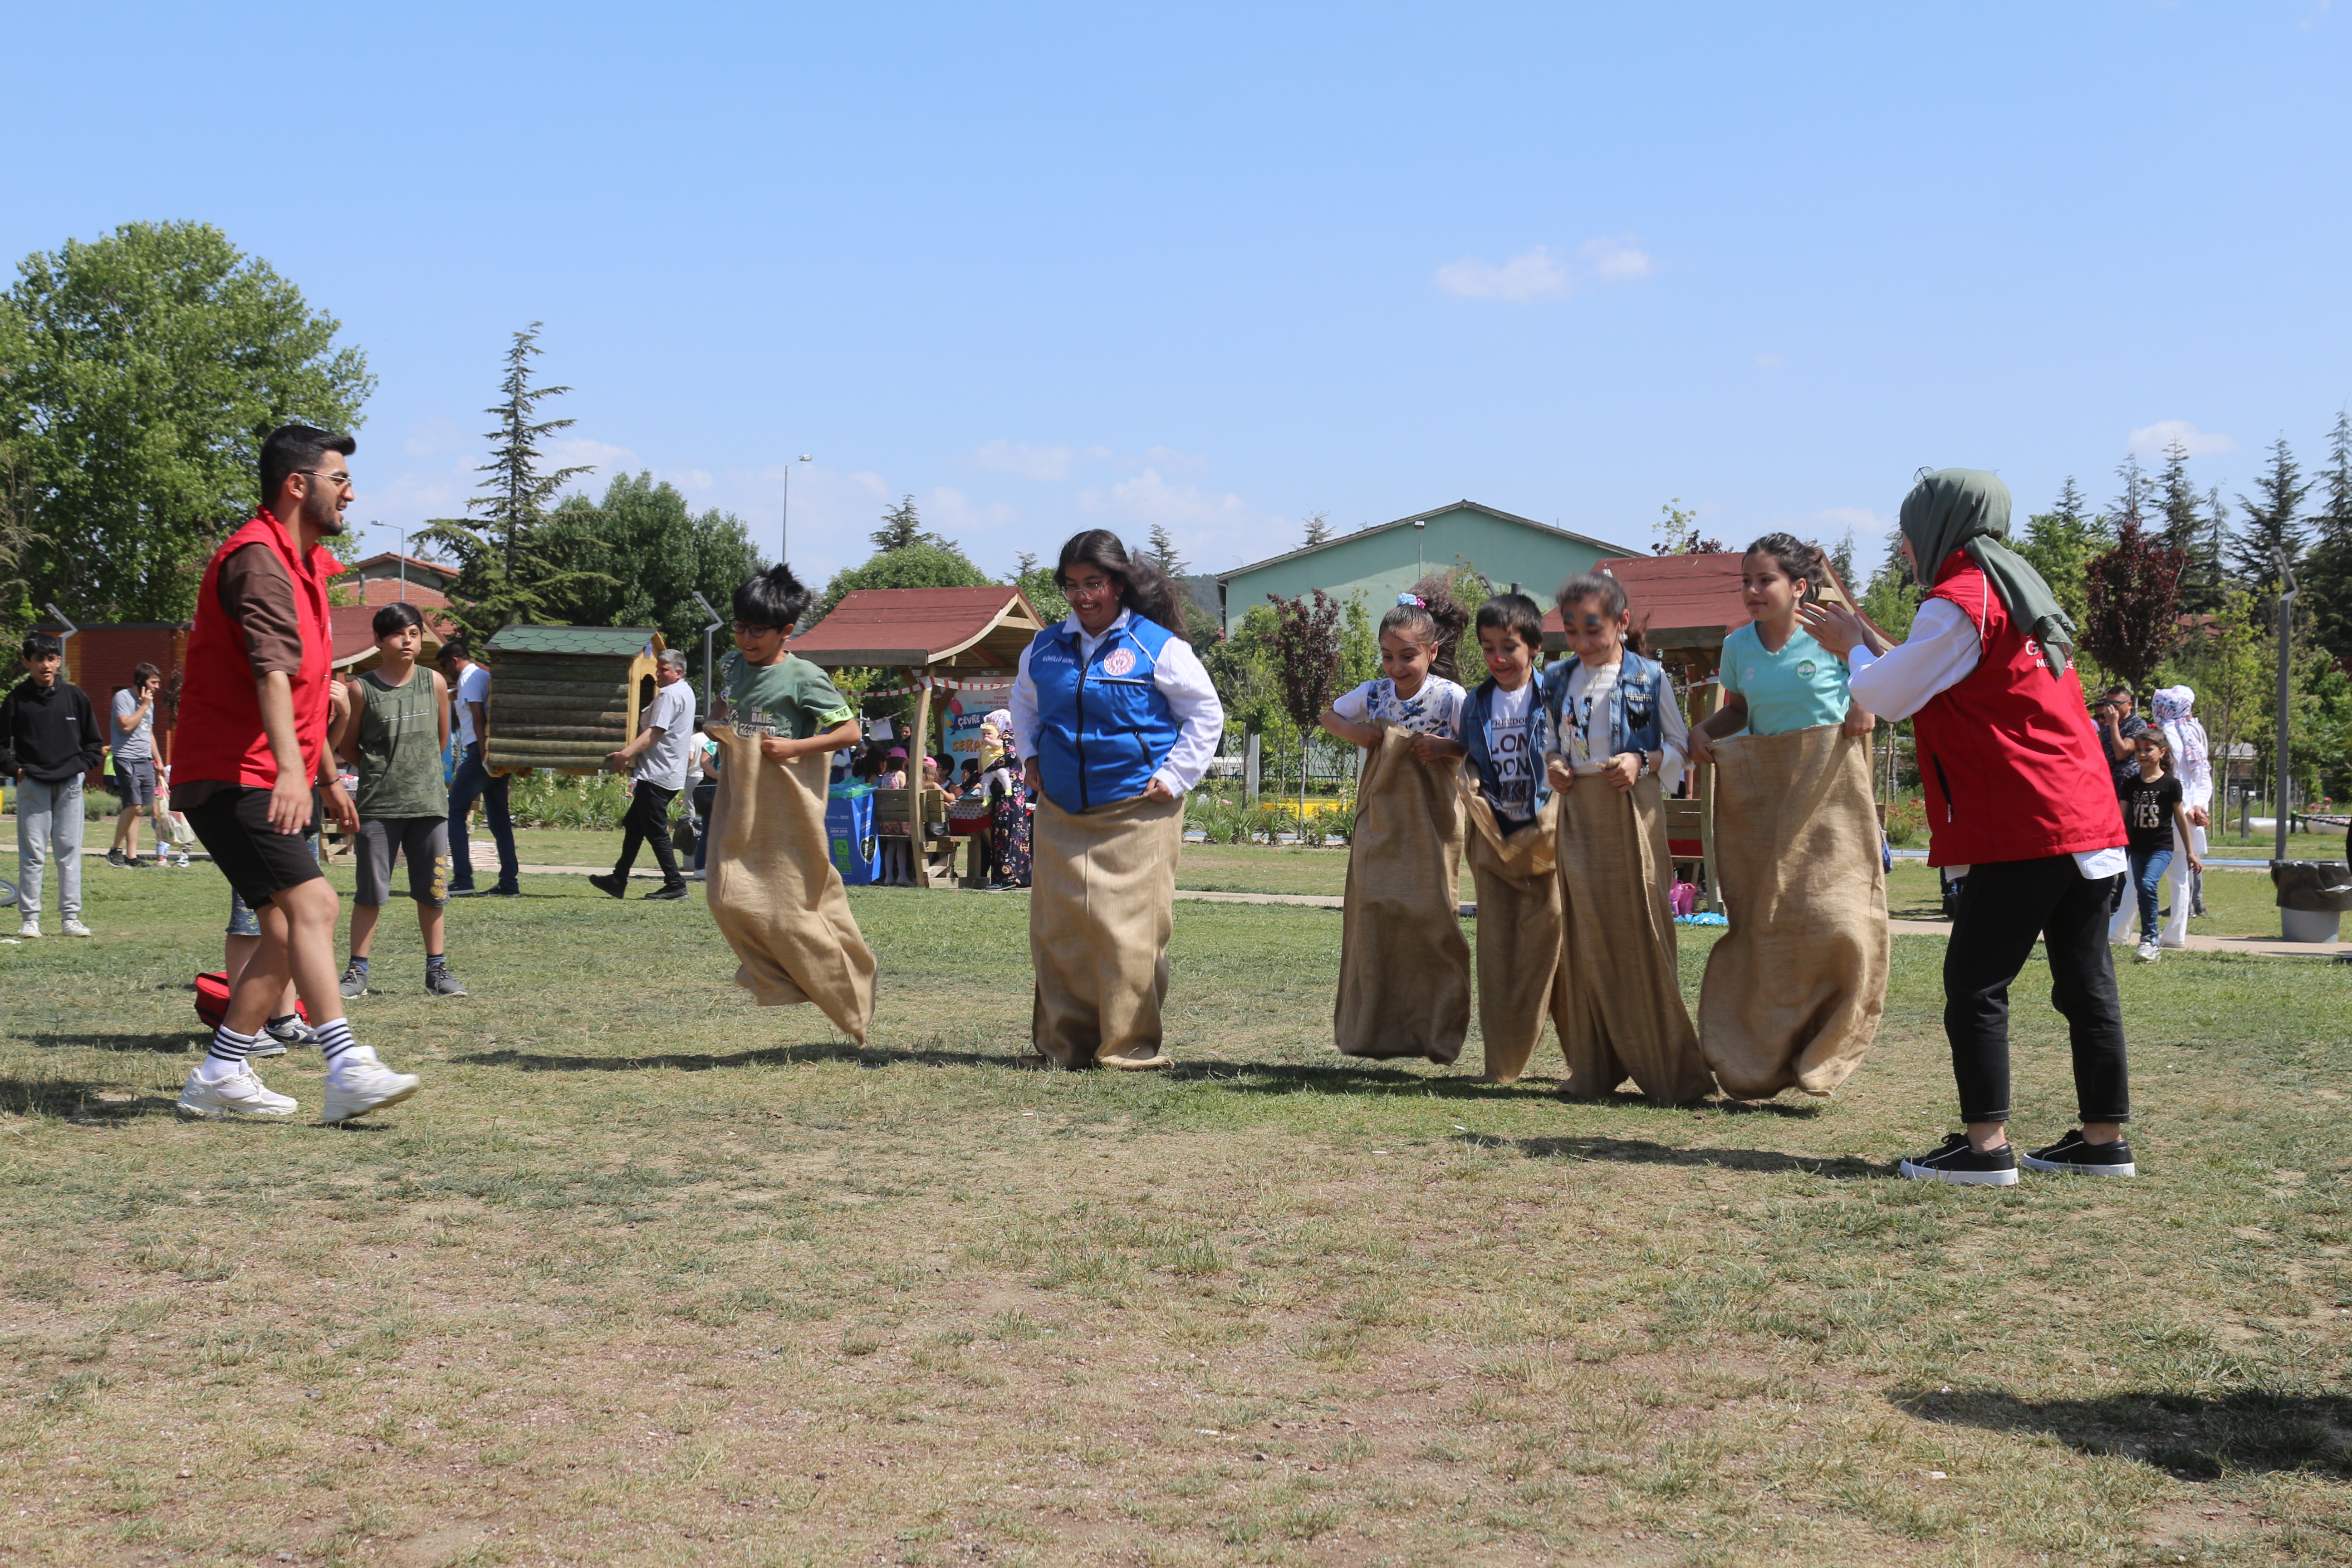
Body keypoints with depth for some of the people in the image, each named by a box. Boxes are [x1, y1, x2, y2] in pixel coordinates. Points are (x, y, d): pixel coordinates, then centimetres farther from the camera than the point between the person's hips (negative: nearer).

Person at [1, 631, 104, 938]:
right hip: (32, 785, -2)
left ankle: (71, 917, 7)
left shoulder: (74, 696, 6)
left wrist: (80, 766, 3)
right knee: (32, 854, -2)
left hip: (69, 785, 2)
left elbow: (94, 742, 15)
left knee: (70, 852, 3)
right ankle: (30, 918, 3)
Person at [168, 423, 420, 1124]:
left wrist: (330, 778, 31)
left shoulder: (304, 565, 18)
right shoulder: (258, 559, -15)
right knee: (312, 903, -22)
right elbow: (272, 671, -31)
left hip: (266, 782, 10)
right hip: (231, 774, -10)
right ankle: (348, 1071, -30)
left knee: (289, 930, 7)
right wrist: (291, 769, -43)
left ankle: (219, 1077, 13)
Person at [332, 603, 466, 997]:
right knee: (371, 892, 1)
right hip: (377, 805, -2)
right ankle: (357, 972, 10)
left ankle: (437, 971, 16)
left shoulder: (434, 683, 5)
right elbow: (345, 746, 6)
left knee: (433, 892, 7)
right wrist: (382, 770, 6)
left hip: (429, 802, 2)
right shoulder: (361, 688, -3)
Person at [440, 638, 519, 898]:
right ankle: (509, 883, 5)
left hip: (479, 752, -9)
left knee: (455, 813, -5)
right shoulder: (485, 676, 21)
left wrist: (484, 755, -20)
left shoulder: (470, 678, -6)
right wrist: (454, 694, 38)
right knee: (499, 818, 8)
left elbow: (478, 718, -15)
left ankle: (463, 880, -10)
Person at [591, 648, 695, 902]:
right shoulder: (686, 692, 19)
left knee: (656, 831, -8)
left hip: (657, 775, -11)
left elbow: (655, 731, -24)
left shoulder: (669, 695, -14)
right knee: (633, 826, 15)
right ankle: (619, 880, 19)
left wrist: (626, 753, -31)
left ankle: (675, 885, -6)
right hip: (671, 774, 11)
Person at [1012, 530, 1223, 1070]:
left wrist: (1175, 776, -2)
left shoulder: (1157, 646, -3)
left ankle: (1132, 1046, 2)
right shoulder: (1044, 648, 10)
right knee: (1059, 927, 4)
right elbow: (1024, 704, 30)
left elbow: (1206, 713, 4)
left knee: (1131, 929, -7)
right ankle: (1065, 1041, 15)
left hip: (1137, 813, -4)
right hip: (1060, 815, 4)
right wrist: (1029, 757, 16)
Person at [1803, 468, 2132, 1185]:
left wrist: (1853, 649, 12)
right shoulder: (2017, 594, 19)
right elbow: (1937, 684, 25)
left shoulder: (1960, 602, -10)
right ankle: (2104, 1138, 15)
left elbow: (1887, 698, -6)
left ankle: (1986, 1145, -8)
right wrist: (1866, 641, 27)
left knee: (1975, 983, -6)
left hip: (2024, 834, -9)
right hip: (2090, 824, 9)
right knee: (2085, 981, 10)